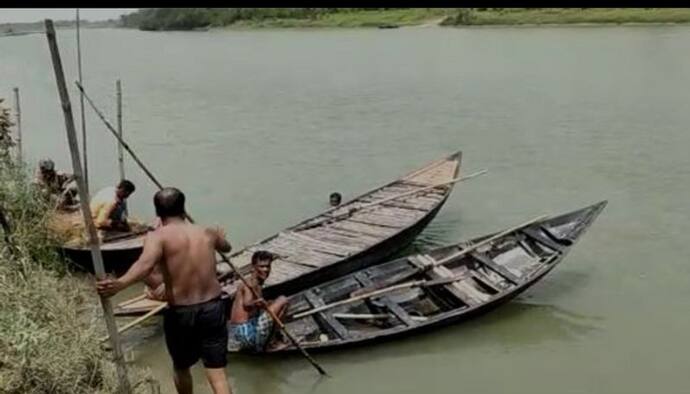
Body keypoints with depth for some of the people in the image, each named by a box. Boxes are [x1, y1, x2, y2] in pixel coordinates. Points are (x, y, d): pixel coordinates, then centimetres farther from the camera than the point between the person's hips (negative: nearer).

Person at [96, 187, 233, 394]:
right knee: (217, 374, 4)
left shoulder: (158, 236, -9)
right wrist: (221, 236, 54)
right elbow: (226, 247, 30)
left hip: (180, 314, -2)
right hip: (213, 308, 2)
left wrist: (119, 284, -48)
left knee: (181, 367, 25)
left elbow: (146, 264, -32)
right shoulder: (207, 233, 5)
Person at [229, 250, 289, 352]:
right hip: (247, 331, -10)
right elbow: (246, 304, -34)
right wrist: (257, 303, -52)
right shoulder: (251, 284, -13)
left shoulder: (256, 284, 16)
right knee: (283, 300, -6)